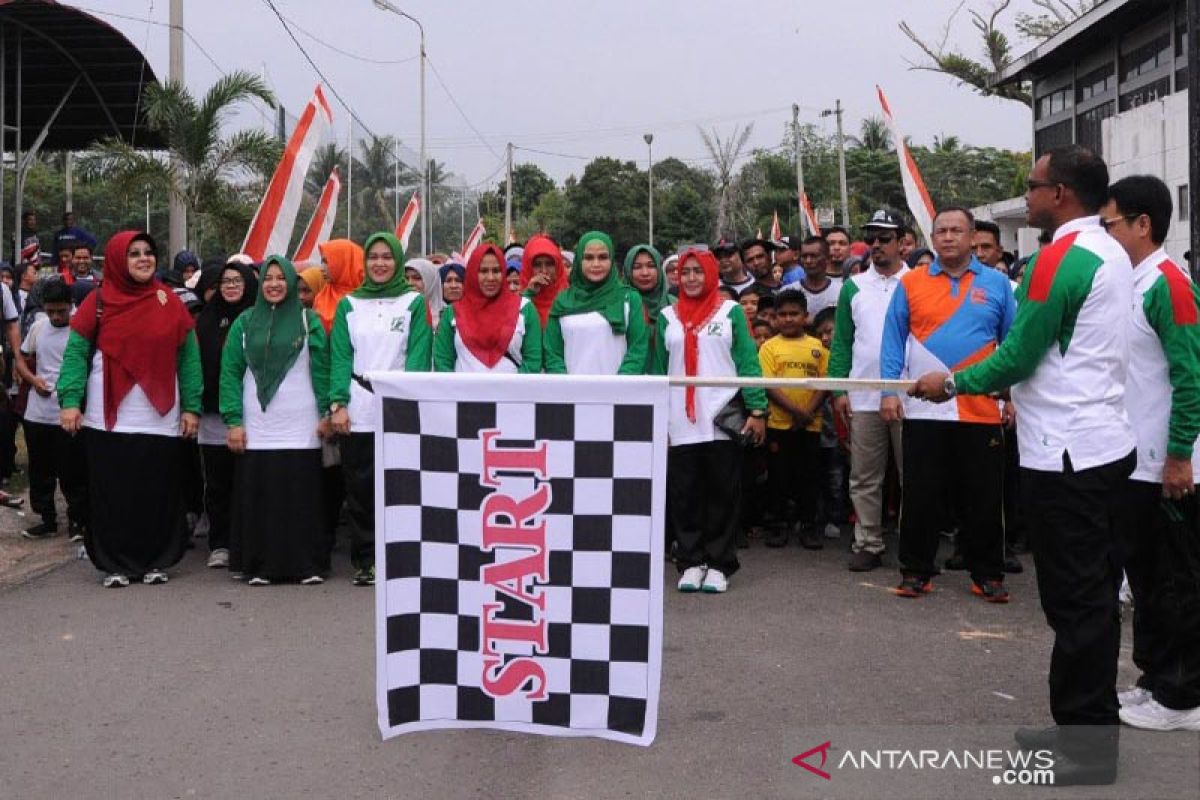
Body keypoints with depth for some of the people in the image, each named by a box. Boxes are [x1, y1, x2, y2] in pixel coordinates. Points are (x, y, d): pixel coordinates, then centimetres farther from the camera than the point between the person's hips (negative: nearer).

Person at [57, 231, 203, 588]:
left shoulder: (170, 302, 7)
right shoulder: (99, 301, 3)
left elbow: (189, 357, 6)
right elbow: (76, 352, 1)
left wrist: (191, 406, 0)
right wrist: (70, 400, -11)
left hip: (161, 420, 1)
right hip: (110, 421, -1)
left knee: (159, 494, 4)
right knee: (112, 495, 3)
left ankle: (156, 561, 17)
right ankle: (115, 564, 14)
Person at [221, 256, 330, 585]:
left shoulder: (309, 321, 6)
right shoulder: (244, 322, 9)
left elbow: (321, 369, 3)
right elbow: (230, 371, 5)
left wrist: (326, 413, -5)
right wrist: (233, 420, -4)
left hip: (301, 429, -1)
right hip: (256, 428, 1)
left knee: (300, 496, 0)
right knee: (258, 496, 2)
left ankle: (304, 564, 9)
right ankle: (259, 565, 12)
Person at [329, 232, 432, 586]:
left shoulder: (414, 302, 6)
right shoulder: (349, 305, 12)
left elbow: (418, 356, -2)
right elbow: (341, 357, 6)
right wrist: (338, 403, -5)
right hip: (357, 412, 2)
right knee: (360, 488, 4)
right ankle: (365, 559, 12)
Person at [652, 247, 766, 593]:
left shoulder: (731, 311, 6)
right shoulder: (668, 316, 12)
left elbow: (747, 361, 1)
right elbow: (660, 369, 11)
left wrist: (757, 410, -7)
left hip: (722, 420, -2)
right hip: (680, 424, 2)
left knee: (723, 494, 1)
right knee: (684, 494, 2)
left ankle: (719, 564, 9)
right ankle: (690, 562, 10)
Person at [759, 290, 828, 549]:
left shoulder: (817, 347, 6)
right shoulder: (770, 347, 0)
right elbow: (768, 385, -8)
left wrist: (809, 412, -12)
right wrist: (795, 411, -16)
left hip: (810, 424, 1)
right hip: (779, 423, -1)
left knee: (808, 475, 6)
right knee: (779, 475, 5)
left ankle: (807, 524, 17)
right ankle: (781, 523, 17)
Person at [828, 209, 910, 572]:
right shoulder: (853, 286, 10)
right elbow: (842, 341, 9)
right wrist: (839, 389, 1)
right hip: (863, 398, 3)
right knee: (864, 478, 6)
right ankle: (868, 543, 15)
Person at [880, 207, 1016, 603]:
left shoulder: (997, 284, 5)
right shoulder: (910, 283, 4)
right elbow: (893, 340, 4)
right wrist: (889, 391, -4)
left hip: (981, 409, 0)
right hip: (922, 409, 0)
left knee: (984, 496, 8)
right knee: (920, 494, 6)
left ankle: (987, 573, 20)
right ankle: (916, 570, 18)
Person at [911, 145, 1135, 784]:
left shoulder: (1060, 258, -16)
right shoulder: (1112, 252, 13)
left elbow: (1018, 357, -14)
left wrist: (951, 383, -1)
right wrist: (1025, 397, 19)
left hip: (1067, 454, -10)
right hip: (1103, 444, 10)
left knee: (1075, 600, -3)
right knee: (1094, 595, 14)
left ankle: (1087, 746, 6)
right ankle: (1089, 724, 24)